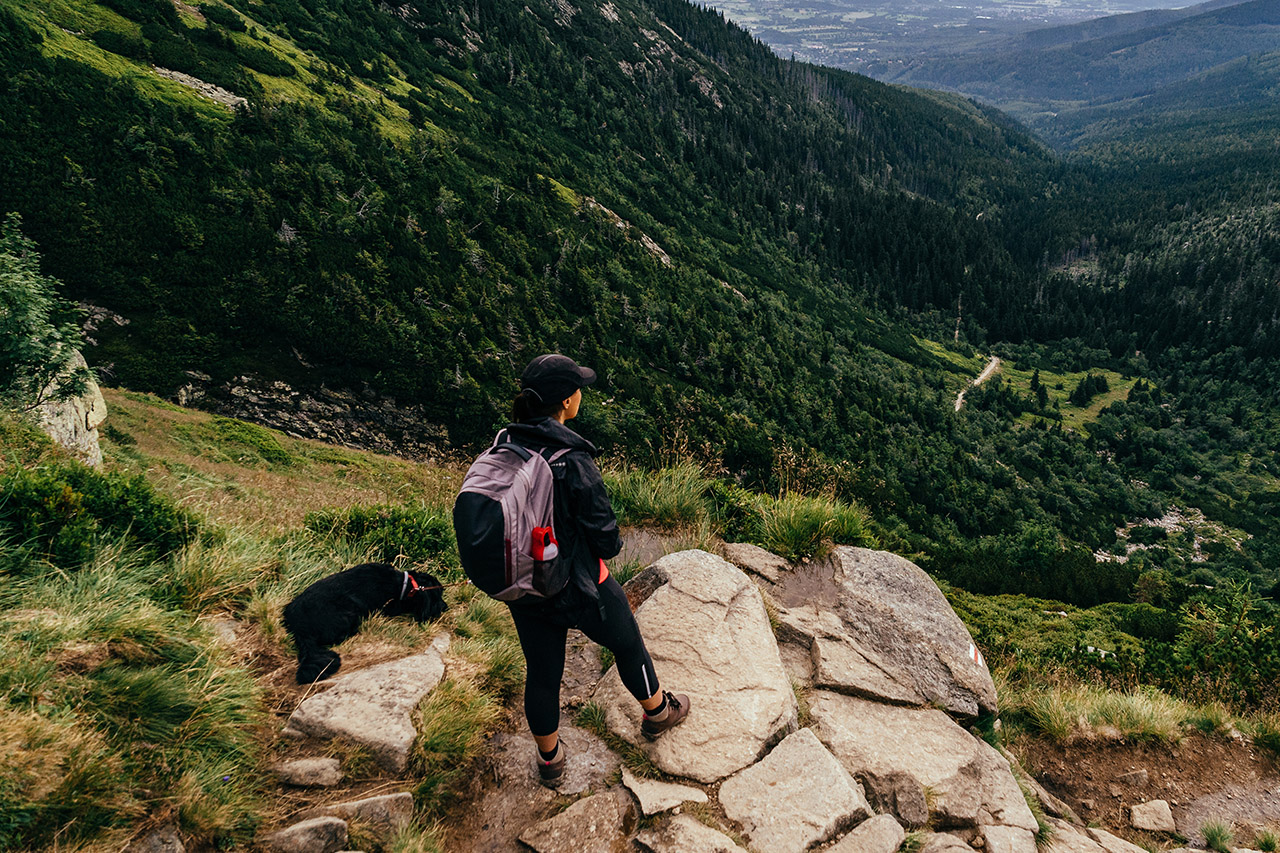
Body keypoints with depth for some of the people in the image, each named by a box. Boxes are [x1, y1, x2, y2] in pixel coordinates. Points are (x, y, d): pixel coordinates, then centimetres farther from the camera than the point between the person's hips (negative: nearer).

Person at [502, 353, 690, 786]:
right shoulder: (572, 461, -29)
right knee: (627, 644, 22)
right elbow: (603, 534, -21)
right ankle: (656, 711, 48)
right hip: (577, 587, -5)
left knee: (541, 672, 21)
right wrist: (610, 548, 1)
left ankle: (549, 760, 42)